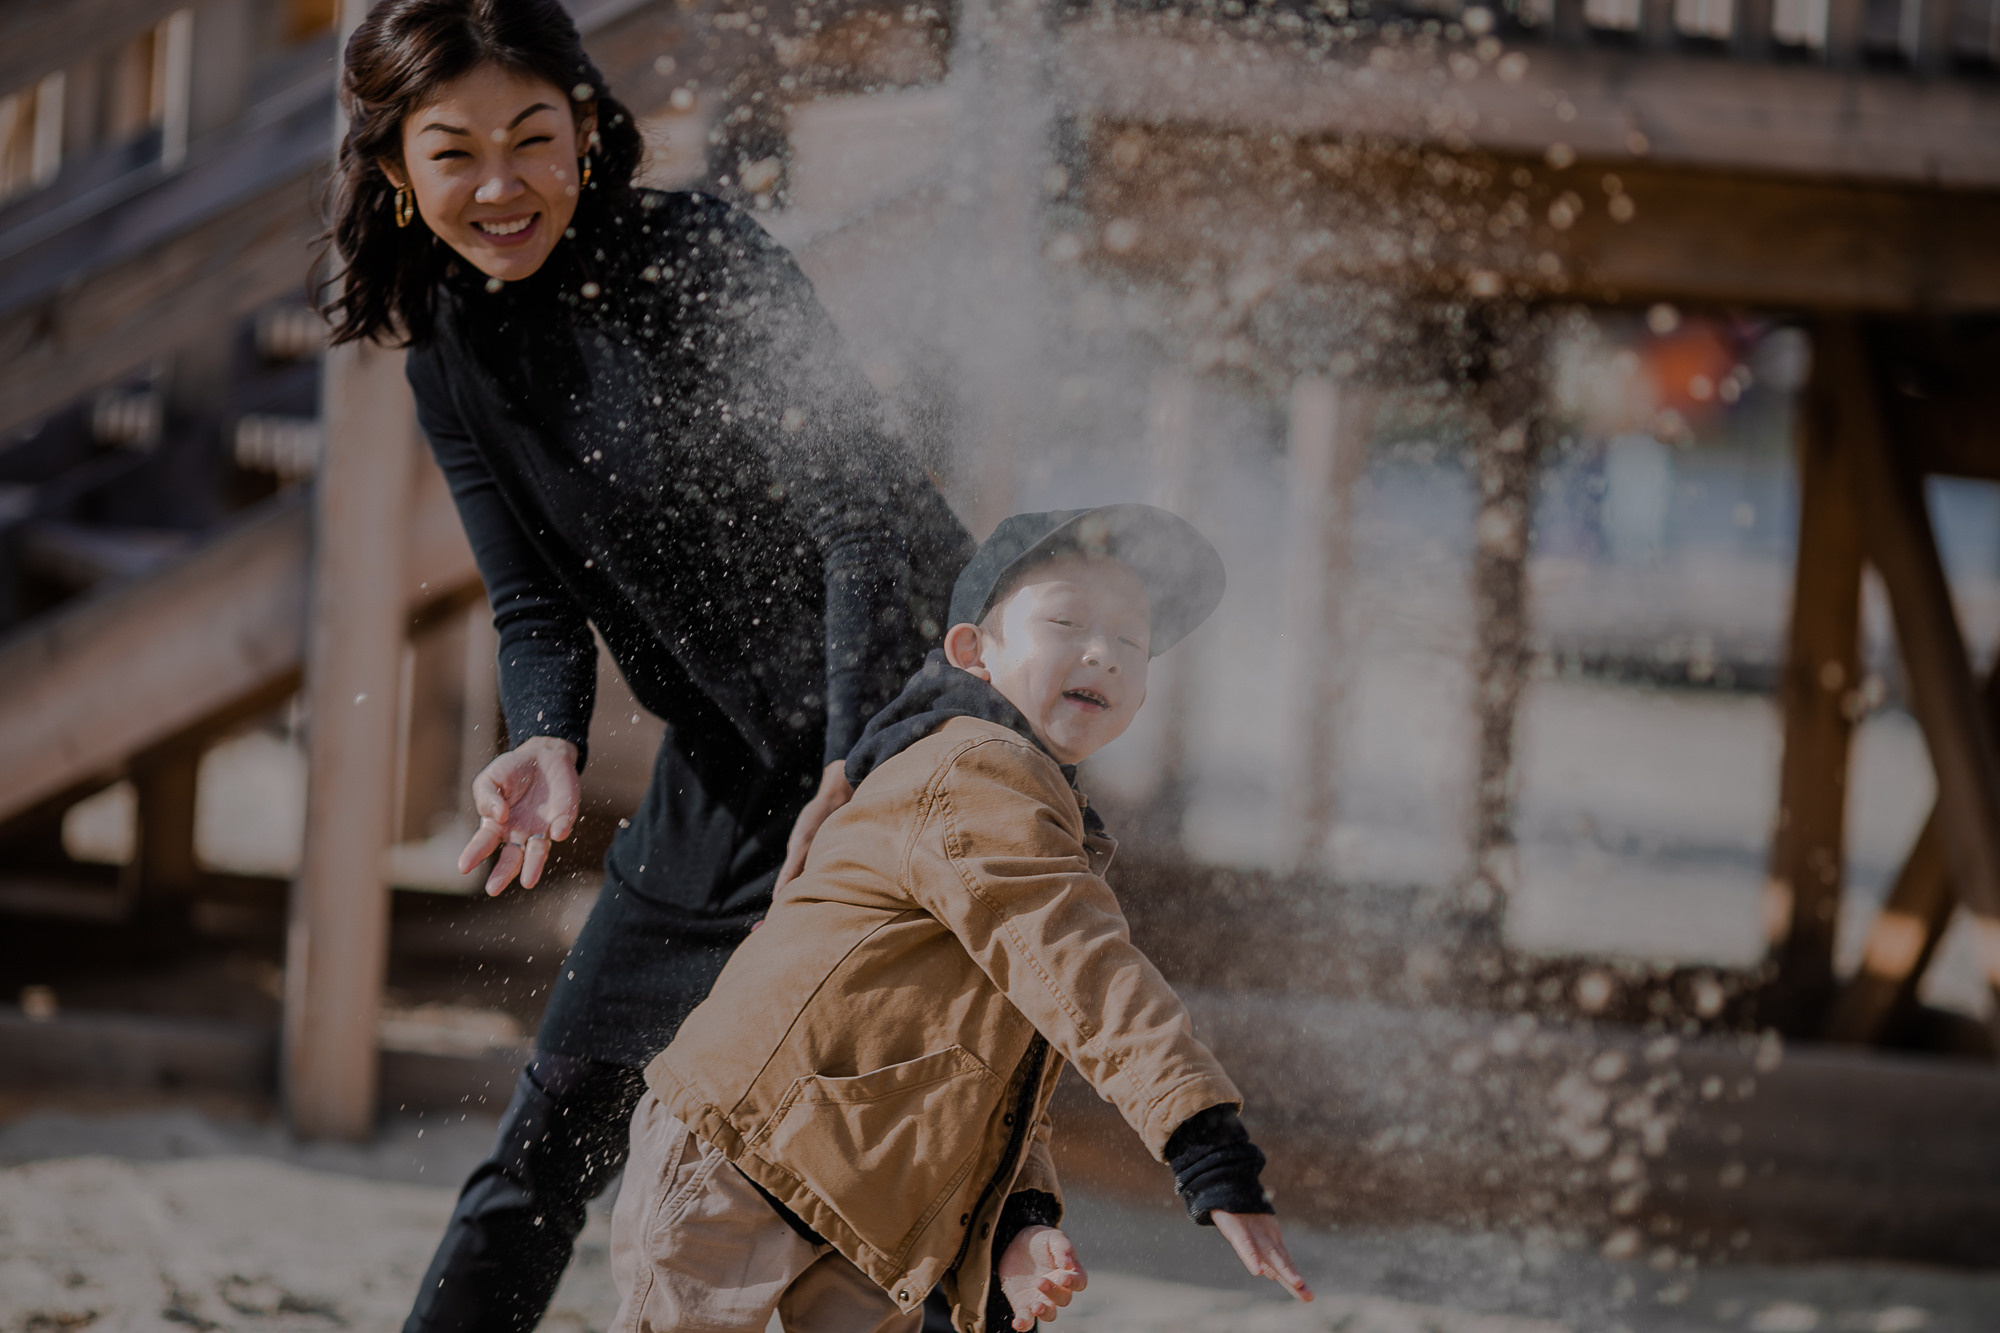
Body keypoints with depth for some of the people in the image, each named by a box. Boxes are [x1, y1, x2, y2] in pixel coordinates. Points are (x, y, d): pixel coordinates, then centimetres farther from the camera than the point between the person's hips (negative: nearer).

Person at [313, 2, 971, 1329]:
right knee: (561, 1117, 9)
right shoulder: (451, 354, 3)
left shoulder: (698, 265, -18)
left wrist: (852, 774, -33)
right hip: (728, 772, 7)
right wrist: (549, 747, -19)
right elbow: (537, 605, 3)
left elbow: (867, 520, -23)